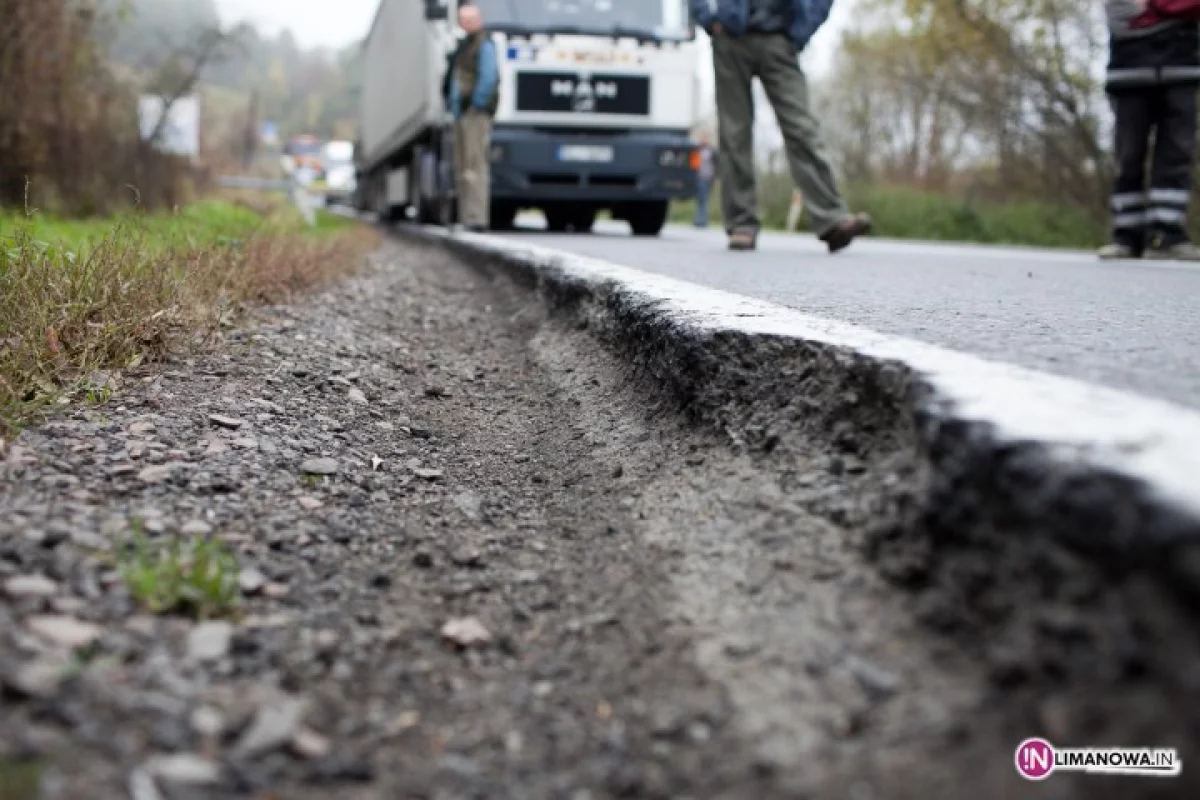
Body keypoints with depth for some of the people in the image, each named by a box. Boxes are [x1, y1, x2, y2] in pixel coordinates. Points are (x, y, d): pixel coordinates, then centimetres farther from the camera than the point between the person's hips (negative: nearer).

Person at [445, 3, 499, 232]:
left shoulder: (484, 43, -8)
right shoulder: (464, 44, 21)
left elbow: (488, 77, -18)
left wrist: (475, 104, -15)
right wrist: (452, 101, 17)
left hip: (476, 113, -10)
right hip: (462, 113, 10)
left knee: (475, 165, -12)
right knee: (462, 167, 9)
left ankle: (476, 218, -14)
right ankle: (467, 217, 12)